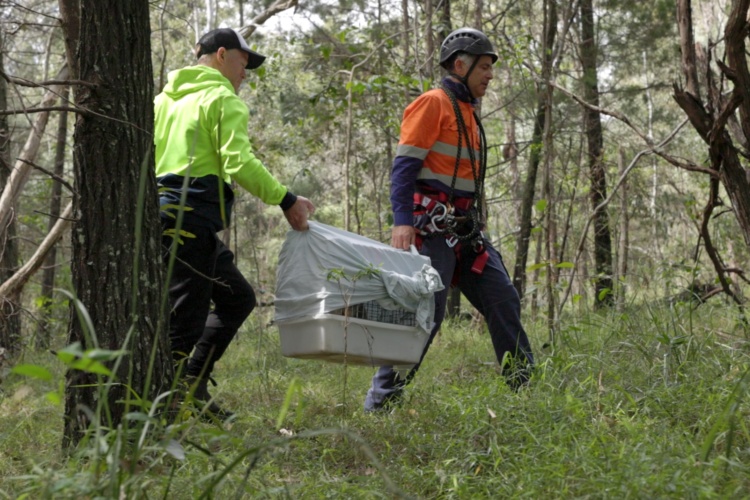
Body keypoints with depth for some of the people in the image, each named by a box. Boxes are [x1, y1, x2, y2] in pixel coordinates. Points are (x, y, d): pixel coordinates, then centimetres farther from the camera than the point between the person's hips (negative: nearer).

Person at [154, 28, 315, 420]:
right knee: (184, 319, -7)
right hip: (192, 218, -9)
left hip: (162, 209, 9)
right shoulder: (224, 99, -4)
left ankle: (190, 385, 15)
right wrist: (286, 200, -16)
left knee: (236, 297, 18)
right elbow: (239, 163, -18)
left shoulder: (165, 99, 22)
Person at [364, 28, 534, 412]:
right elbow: (404, 165, -15)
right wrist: (402, 220, -25)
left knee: (503, 300, 7)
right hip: (433, 228, -9)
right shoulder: (433, 103, -7)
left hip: (465, 230, 9)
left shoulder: (468, 111, 20)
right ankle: (380, 402, -7)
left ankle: (525, 385, 18)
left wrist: (477, 228, 23)